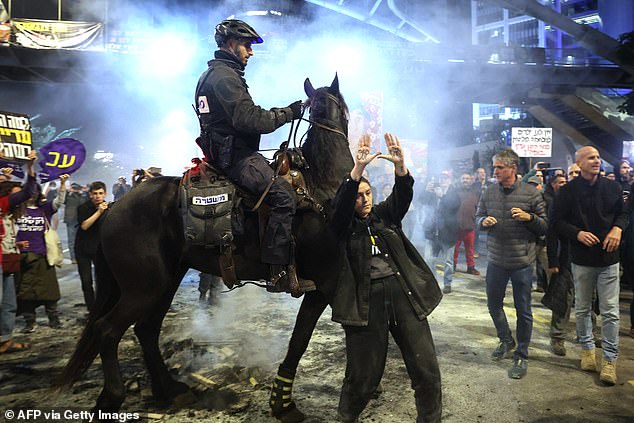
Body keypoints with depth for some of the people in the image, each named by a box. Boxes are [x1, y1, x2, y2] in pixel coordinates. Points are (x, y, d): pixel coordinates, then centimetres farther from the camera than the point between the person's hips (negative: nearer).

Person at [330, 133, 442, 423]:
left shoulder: (385, 214, 14)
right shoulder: (344, 226, 3)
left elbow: (402, 195, -2)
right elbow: (340, 203, -16)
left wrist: (399, 165, -21)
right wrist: (358, 168, -29)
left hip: (404, 293, 3)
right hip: (365, 301, -3)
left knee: (427, 370, 5)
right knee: (364, 375, 5)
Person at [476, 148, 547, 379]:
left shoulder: (531, 193, -8)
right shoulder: (489, 193, 2)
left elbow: (546, 226, -3)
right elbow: (478, 217, 13)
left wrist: (529, 217, -21)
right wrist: (484, 221, -10)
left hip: (522, 262, -4)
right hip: (496, 260, 4)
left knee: (523, 310, 6)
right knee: (493, 304, 17)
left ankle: (521, 356, 24)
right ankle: (506, 340, 42)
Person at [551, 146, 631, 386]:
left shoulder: (612, 187, 2)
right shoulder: (568, 191, -5)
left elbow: (623, 212, 14)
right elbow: (557, 221, -2)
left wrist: (617, 228, -6)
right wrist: (578, 233, -17)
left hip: (609, 257, 1)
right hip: (582, 258, -1)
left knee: (610, 311, 2)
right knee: (582, 309, 12)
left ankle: (610, 359, 13)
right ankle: (587, 348, 31)